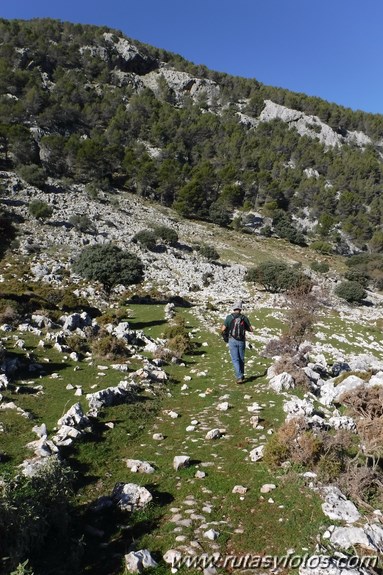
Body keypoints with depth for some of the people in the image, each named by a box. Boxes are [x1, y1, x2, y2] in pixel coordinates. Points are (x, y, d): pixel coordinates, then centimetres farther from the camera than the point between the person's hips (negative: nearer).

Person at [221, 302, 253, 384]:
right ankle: (242, 375, 30)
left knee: (235, 359, 1)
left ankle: (239, 377, -9)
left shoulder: (229, 317, -5)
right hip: (241, 341, 2)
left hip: (232, 340, -2)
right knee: (241, 359, 17)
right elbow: (251, 329, 3)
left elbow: (223, 329, -7)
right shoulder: (244, 318, 0)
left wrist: (222, 328, 16)